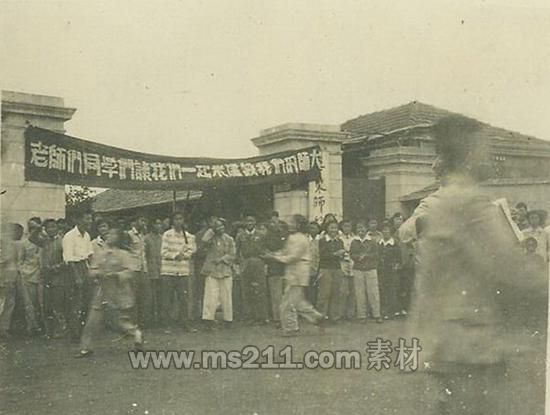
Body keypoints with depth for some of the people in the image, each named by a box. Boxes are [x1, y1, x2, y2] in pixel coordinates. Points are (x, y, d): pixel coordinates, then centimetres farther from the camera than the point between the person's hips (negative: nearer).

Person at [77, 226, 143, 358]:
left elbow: (130, 272, -11)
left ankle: (136, 333, 28)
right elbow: (92, 270, 5)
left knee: (123, 322, -1)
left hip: (120, 291, -3)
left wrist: (116, 274, -24)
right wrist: (98, 273, -17)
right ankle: (86, 347, 8)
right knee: (93, 319, -2)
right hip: (103, 290, 4)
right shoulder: (99, 254, 6)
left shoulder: (123, 254, -5)